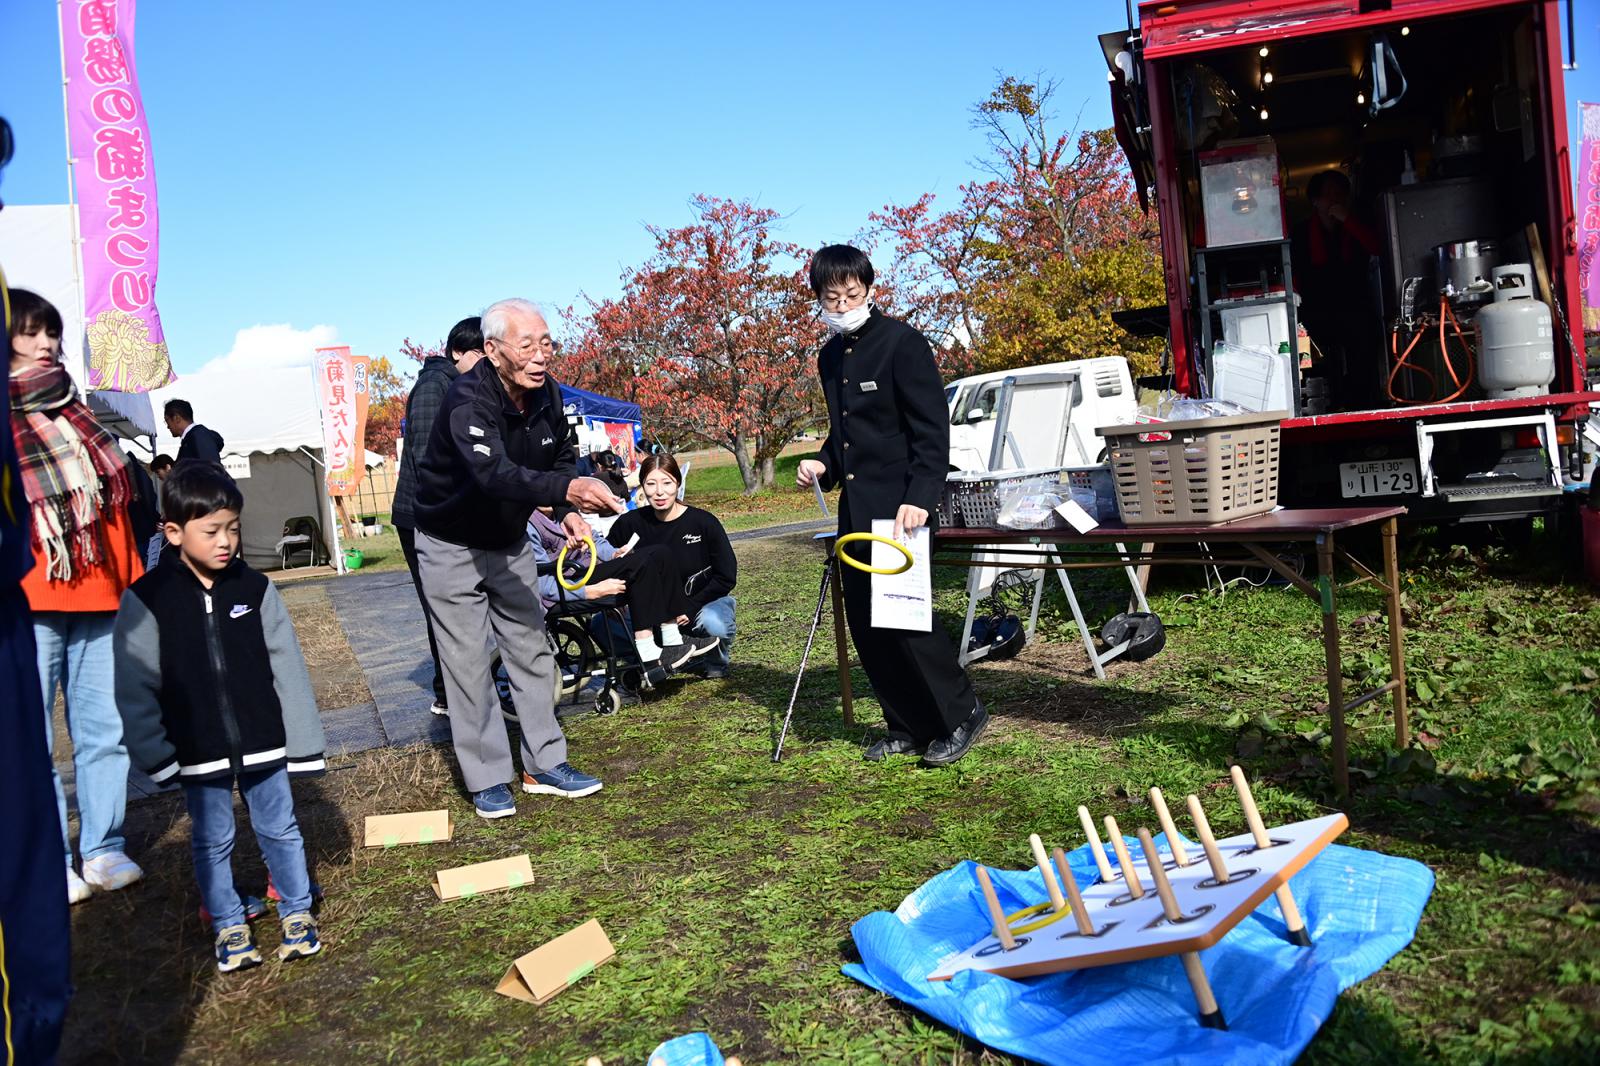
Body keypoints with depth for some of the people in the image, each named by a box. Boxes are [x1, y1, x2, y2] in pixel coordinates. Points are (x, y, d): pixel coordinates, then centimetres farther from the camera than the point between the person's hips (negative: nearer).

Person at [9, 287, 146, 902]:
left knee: (106, 729, 7)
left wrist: (132, 582, 15)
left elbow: (121, 496, 18)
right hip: (28, 601, -4)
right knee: (32, 738, 0)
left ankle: (103, 848, 17)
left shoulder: (77, 414, 14)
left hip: (99, 596, 5)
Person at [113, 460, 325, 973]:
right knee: (212, 841, 14)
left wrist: (303, 741, -4)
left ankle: (297, 911, 30)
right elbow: (135, 689, -5)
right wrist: (155, 753, -7)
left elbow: (287, 667, -4)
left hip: (263, 742, 1)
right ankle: (229, 926, 31)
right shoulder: (146, 600, -10)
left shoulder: (254, 588, -6)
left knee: (279, 829, 13)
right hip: (198, 754, -1)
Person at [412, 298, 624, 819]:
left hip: (510, 542, 6)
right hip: (452, 547, -6)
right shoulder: (467, 399, -30)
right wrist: (567, 489, -62)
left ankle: (544, 765, 19)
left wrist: (568, 510, -12)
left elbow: (563, 455, 6)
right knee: (468, 664, -1)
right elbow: (495, 474, -46)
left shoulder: (546, 393, -9)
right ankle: (487, 780, 12)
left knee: (532, 650, 8)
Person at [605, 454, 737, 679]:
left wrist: (690, 609, -17)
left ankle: (714, 664, 1)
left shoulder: (704, 522, -11)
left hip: (703, 602, -2)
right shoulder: (630, 524, -5)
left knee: (714, 624, -37)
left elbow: (726, 577, -9)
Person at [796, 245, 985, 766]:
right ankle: (907, 727, 20)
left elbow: (932, 429, -13)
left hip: (900, 507, -8)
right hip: (855, 508, 8)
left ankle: (961, 715, 8)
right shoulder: (830, 357, 15)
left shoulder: (902, 342, -8)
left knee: (903, 615, -11)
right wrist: (823, 463, 6)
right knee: (865, 624, 7)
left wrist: (919, 498, -23)